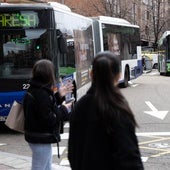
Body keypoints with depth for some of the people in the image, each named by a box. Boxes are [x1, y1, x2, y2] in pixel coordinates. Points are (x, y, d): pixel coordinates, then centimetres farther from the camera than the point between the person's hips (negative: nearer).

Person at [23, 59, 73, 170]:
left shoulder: (35, 90, 7)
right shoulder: (41, 94, -24)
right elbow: (48, 119, -25)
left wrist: (59, 96, 9)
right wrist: (64, 110, -12)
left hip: (38, 138, 10)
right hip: (41, 140, -10)